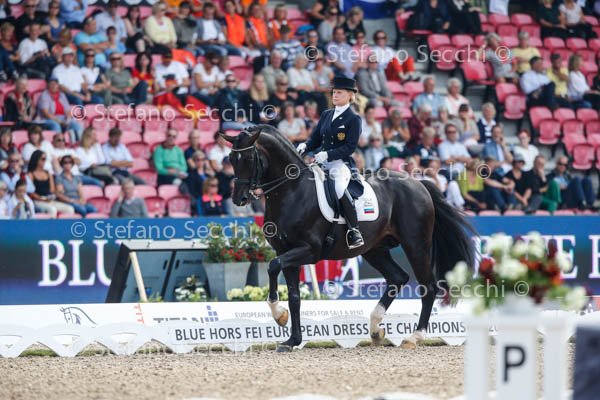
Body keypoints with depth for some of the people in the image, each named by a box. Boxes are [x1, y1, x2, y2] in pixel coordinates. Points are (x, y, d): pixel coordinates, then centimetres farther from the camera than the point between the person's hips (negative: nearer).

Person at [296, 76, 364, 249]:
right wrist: (305, 146, -5)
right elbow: (315, 139, 18)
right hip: (322, 162, 8)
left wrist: (328, 154, -22)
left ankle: (354, 230, -31)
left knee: (339, 188, -36)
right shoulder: (326, 115, 18)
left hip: (341, 163, -7)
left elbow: (350, 147, -10)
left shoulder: (354, 119, -1)